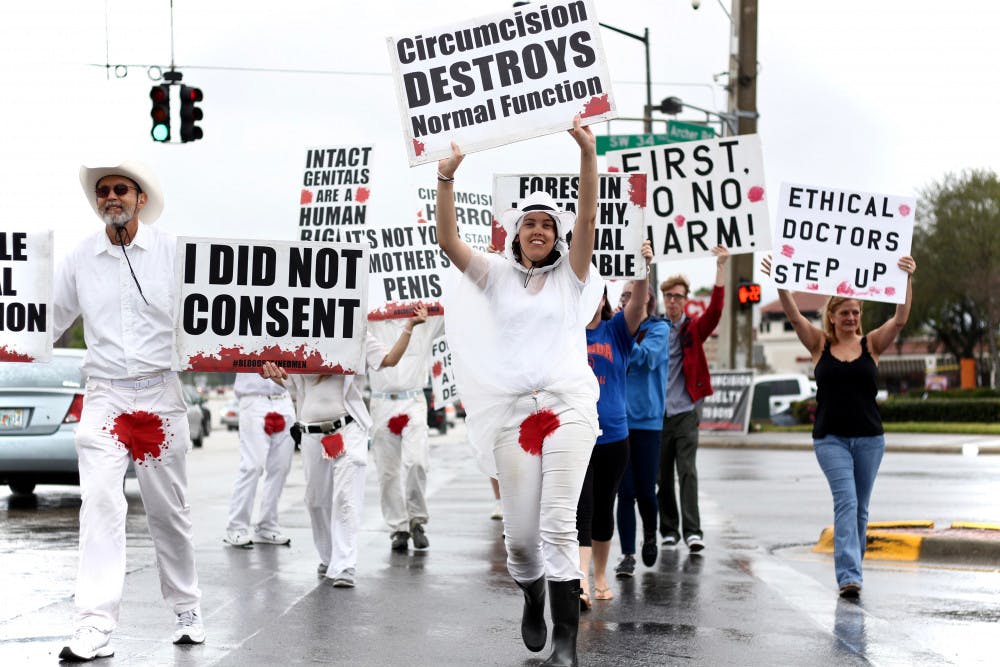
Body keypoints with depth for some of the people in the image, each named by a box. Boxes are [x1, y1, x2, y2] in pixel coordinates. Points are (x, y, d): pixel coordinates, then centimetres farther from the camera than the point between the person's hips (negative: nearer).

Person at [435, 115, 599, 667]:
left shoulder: (570, 274, 11)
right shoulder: (497, 275, 13)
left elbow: (587, 217, -4)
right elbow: (448, 241, 0)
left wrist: (587, 153, -16)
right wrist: (446, 180, -14)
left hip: (567, 404, -2)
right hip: (513, 409, 2)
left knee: (558, 524, -12)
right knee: (520, 531, 2)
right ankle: (532, 601, 33)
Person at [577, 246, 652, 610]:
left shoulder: (617, 332, 3)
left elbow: (637, 303, -13)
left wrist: (643, 267, -31)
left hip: (613, 436, 2)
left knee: (603, 509, 14)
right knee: (581, 509, -11)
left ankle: (601, 577, 29)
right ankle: (581, 583, -18)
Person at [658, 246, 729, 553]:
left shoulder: (694, 329, 3)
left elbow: (715, 309, -11)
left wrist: (721, 268, -21)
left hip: (685, 414, -2)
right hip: (656, 415, 2)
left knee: (687, 472, -10)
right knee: (662, 476, 7)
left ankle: (692, 531, -13)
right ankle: (669, 530, 16)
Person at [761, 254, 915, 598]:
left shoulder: (872, 345, 4)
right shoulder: (820, 345, 3)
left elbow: (899, 319, -9)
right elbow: (793, 316, -9)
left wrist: (907, 280, -20)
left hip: (869, 437, 2)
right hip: (830, 438, -2)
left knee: (860, 508, 10)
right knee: (846, 501, -14)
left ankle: (851, 566, 26)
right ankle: (848, 575, -21)